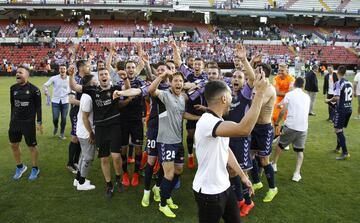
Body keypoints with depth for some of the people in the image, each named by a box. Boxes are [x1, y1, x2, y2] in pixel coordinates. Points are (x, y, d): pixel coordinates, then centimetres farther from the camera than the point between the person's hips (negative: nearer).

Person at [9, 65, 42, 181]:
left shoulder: (33, 89, -12)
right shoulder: (13, 88, 3)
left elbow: (38, 107, -8)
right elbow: (12, 105, 11)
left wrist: (39, 122, -8)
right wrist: (12, 119, 14)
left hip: (29, 122, -5)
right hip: (15, 121, 5)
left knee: (31, 146, 4)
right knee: (14, 145, 12)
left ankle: (35, 169, 24)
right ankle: (20, 167, 33)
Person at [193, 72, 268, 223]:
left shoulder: (218, 121, 5)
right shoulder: (207, 121, -29)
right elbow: (244, 129, -44)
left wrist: (243, 176, 13)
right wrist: (260, 92, -38)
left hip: (224, 186, 9)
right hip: (208, 191, -9)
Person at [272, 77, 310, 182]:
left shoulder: (289, 94, 0)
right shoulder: (307, 97, 14)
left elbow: (283, 111, -8)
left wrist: (277, 122, 7)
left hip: (290, 126, -3)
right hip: (303, 128, 3)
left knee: (280, 145, 20)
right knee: (300, 150, 14)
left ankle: (274, 164, 32)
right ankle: (297, 173, 3)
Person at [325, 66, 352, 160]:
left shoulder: (338, 83, -14)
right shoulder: (349, 83, 8)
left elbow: (337, 97, -22)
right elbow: (350, 96, 16)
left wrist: (329, 100, -4)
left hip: (341, 109, -8)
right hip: (349, 108, 8)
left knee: (338, 130, -4)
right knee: (340, 128, 21)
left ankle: (345, 153, -9)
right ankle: (338, 148, 34)